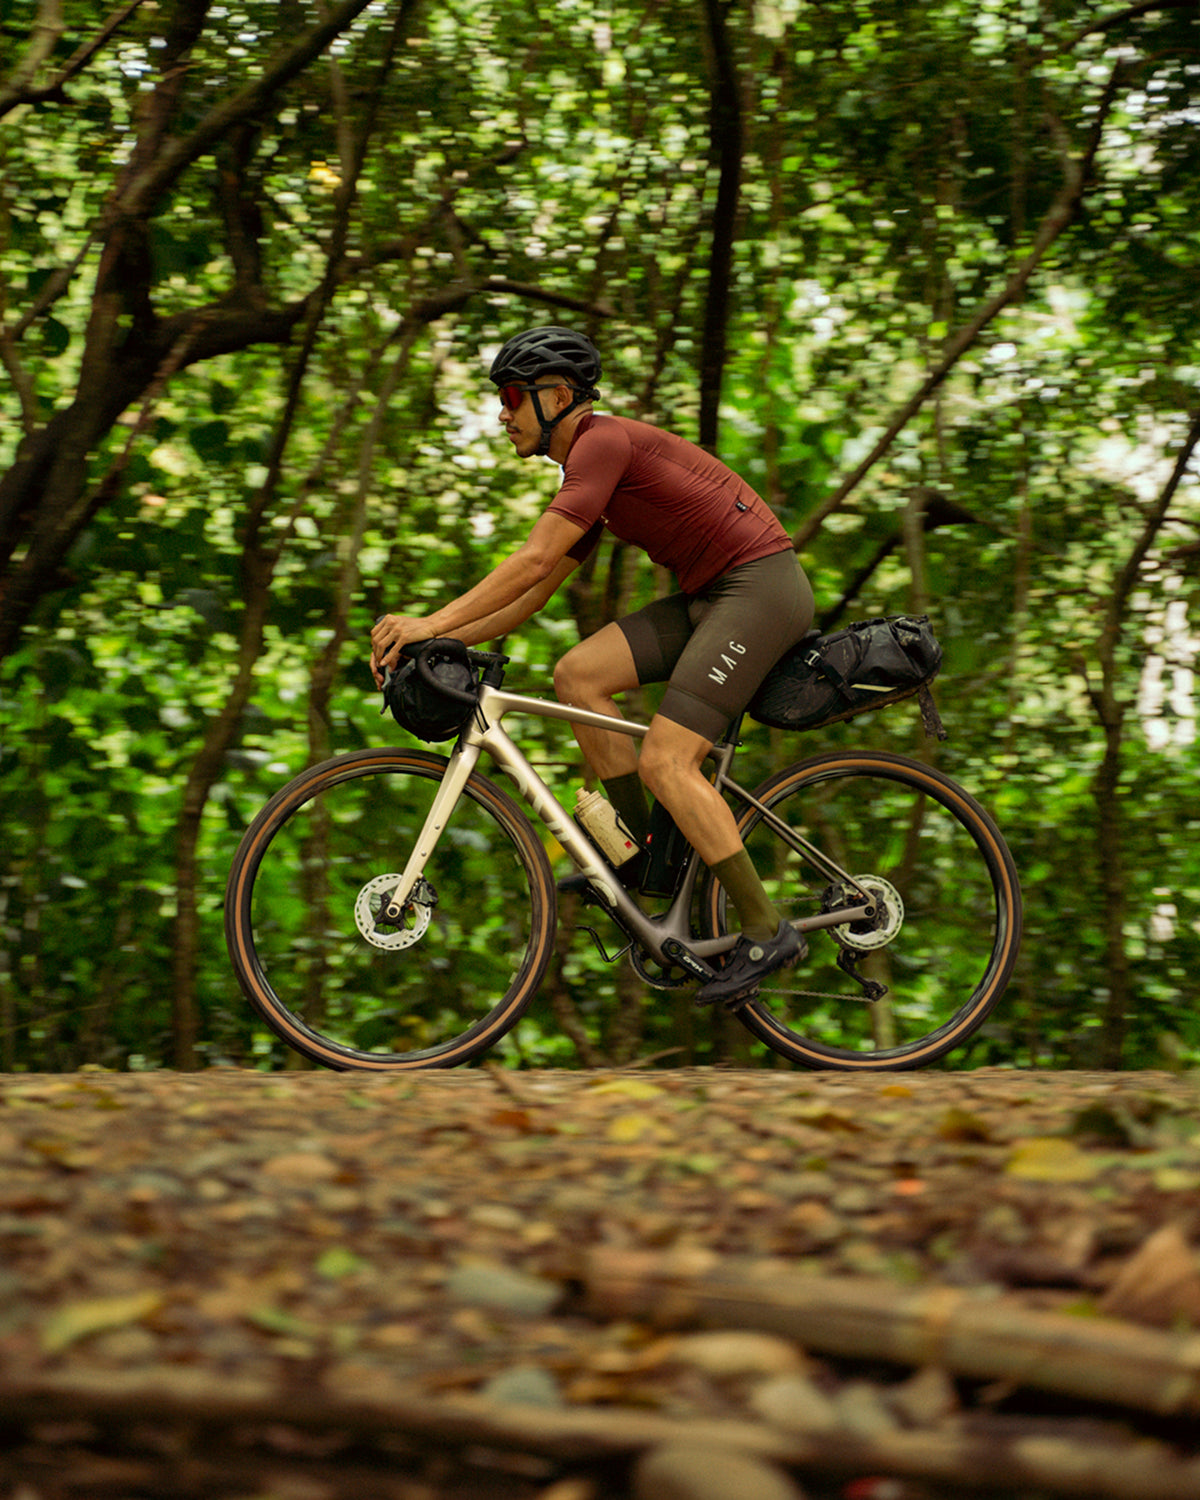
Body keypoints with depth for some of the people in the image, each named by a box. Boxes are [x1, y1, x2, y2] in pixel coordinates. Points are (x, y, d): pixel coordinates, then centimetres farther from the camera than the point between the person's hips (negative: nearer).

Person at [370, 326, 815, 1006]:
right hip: (711, 595, 9)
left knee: (665, 764, -16)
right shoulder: (590, 467, 17)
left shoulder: (605, 442, -14)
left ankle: (767, 932, -8)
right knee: (579, 674, -2)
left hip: (762, 586, -9)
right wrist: (436, 640, 9)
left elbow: (534, 560, -21)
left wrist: (431, 623, -20)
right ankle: (644, 854, 4)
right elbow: (534, 593, 18)